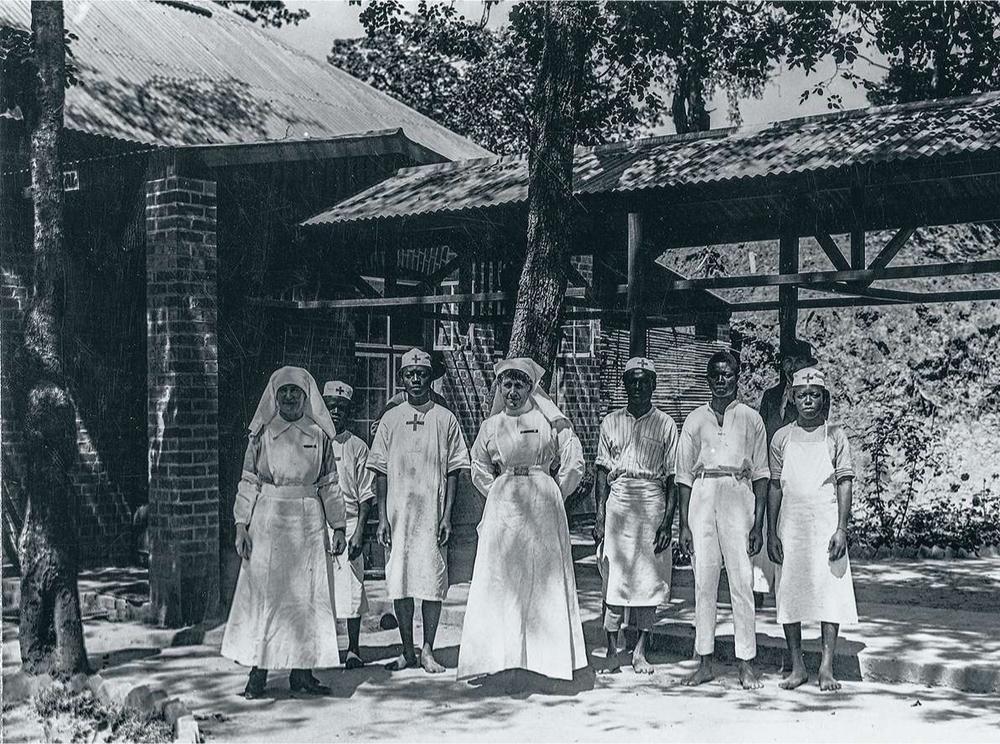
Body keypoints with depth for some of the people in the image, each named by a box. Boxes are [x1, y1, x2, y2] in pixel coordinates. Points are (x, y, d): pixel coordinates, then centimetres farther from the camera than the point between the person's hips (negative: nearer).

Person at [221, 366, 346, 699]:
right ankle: (258, 673, 4)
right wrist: (242, 525, -4)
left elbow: (330, 485, 9)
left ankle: (301, 671, 10)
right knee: (263, 594, -2)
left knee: (307, 595, 2)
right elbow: (248, 482, 4)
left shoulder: (319, 436, 7)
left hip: (308, 523, 1)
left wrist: (338, 527, 4)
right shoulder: (261, 435, 4)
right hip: (267, 522, -1)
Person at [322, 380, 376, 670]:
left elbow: (366, 494, 1)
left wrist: (359, 531, -9)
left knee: (351, 588, -4)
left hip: (348, 523, -2)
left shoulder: (357, 447, 4)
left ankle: (353, 650, 5)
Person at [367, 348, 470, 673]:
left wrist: (447, 516, -6)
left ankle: (427, 650, 10)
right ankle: (407, 651, 14)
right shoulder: (390, 419, 8)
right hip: (397, 513, 2)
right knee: (399, 582, 3)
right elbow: (381, 472, 7)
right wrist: (382, 518, 0)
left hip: (432, 513, -1)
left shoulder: (445, 418, 4)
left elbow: (452, 472, 2)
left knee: (432, 581, -2)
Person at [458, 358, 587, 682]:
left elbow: (574, 463, 2)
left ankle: (550, 653, 7)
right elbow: (479, 470, 20)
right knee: (499, 578, -1)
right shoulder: (491, 426, 9)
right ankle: (500, 653, 3)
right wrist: (499, 494, 11)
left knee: (544, 578, 0)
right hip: (502, 506, 2)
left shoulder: (549, 421, 1)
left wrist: (553, 495, 3)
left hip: (543, 506, -2)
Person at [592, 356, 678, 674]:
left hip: (652, 504, -1)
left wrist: (667, 522, -6)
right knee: (615, 577, 0)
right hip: (617, 502, 1)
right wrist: (600, 516, 1)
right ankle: (612, 649, 7)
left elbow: (672, 478, 2)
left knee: (648, 578, 1)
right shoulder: (611, 422, 10)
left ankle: (640, 651, 9)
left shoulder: (666, 424, 4)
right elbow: (602, 472, 9)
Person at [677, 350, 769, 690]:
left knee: (742, 582, -4)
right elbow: (684, 475, 11)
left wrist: (758, 523, -2)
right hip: (702, 497, 2)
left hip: (737, 496, -2)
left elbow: (760, 474, 6)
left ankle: (746, 663, 3)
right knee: (703, 582, 2)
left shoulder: (750, 419, 8)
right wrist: (684, 524, 4)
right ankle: (704, 661, 9)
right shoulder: (695, 420, 12)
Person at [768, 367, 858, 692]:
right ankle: (797, 667, 11)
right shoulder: (782, 437, 8)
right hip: (790, 526, 2)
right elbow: (774, 486, 8)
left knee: (830, 593, -4)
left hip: (826, 524, -2)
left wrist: (841, 529, -10)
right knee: (789, 594, 2)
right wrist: (772, 533, 2)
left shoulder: (835, 435, 4)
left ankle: (826, 668, 3)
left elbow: (844, 483, 0)